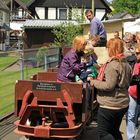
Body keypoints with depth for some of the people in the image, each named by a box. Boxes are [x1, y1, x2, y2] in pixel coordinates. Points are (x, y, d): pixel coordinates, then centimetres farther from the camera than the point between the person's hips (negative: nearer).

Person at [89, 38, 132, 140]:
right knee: (115, 131, 20)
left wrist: (94, 82, -10)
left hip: (110, 105, -9)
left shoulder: (112, 64, -19)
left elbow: (109, 86, -24)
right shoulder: (126, 64, 10)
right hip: (123, 104, 9)